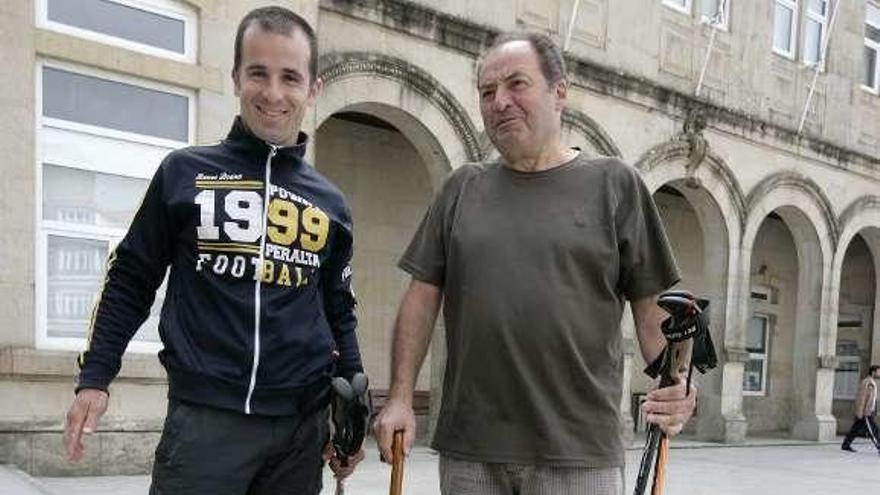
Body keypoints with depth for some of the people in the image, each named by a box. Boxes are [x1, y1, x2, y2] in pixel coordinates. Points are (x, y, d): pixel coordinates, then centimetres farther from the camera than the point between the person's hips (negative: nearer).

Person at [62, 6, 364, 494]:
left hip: (302, 424, 3)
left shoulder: (329, 203, 8)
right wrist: (94, 378, 0)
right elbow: (131, 281, 7)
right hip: (205, 416, -3)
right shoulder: (184, 172, 1)